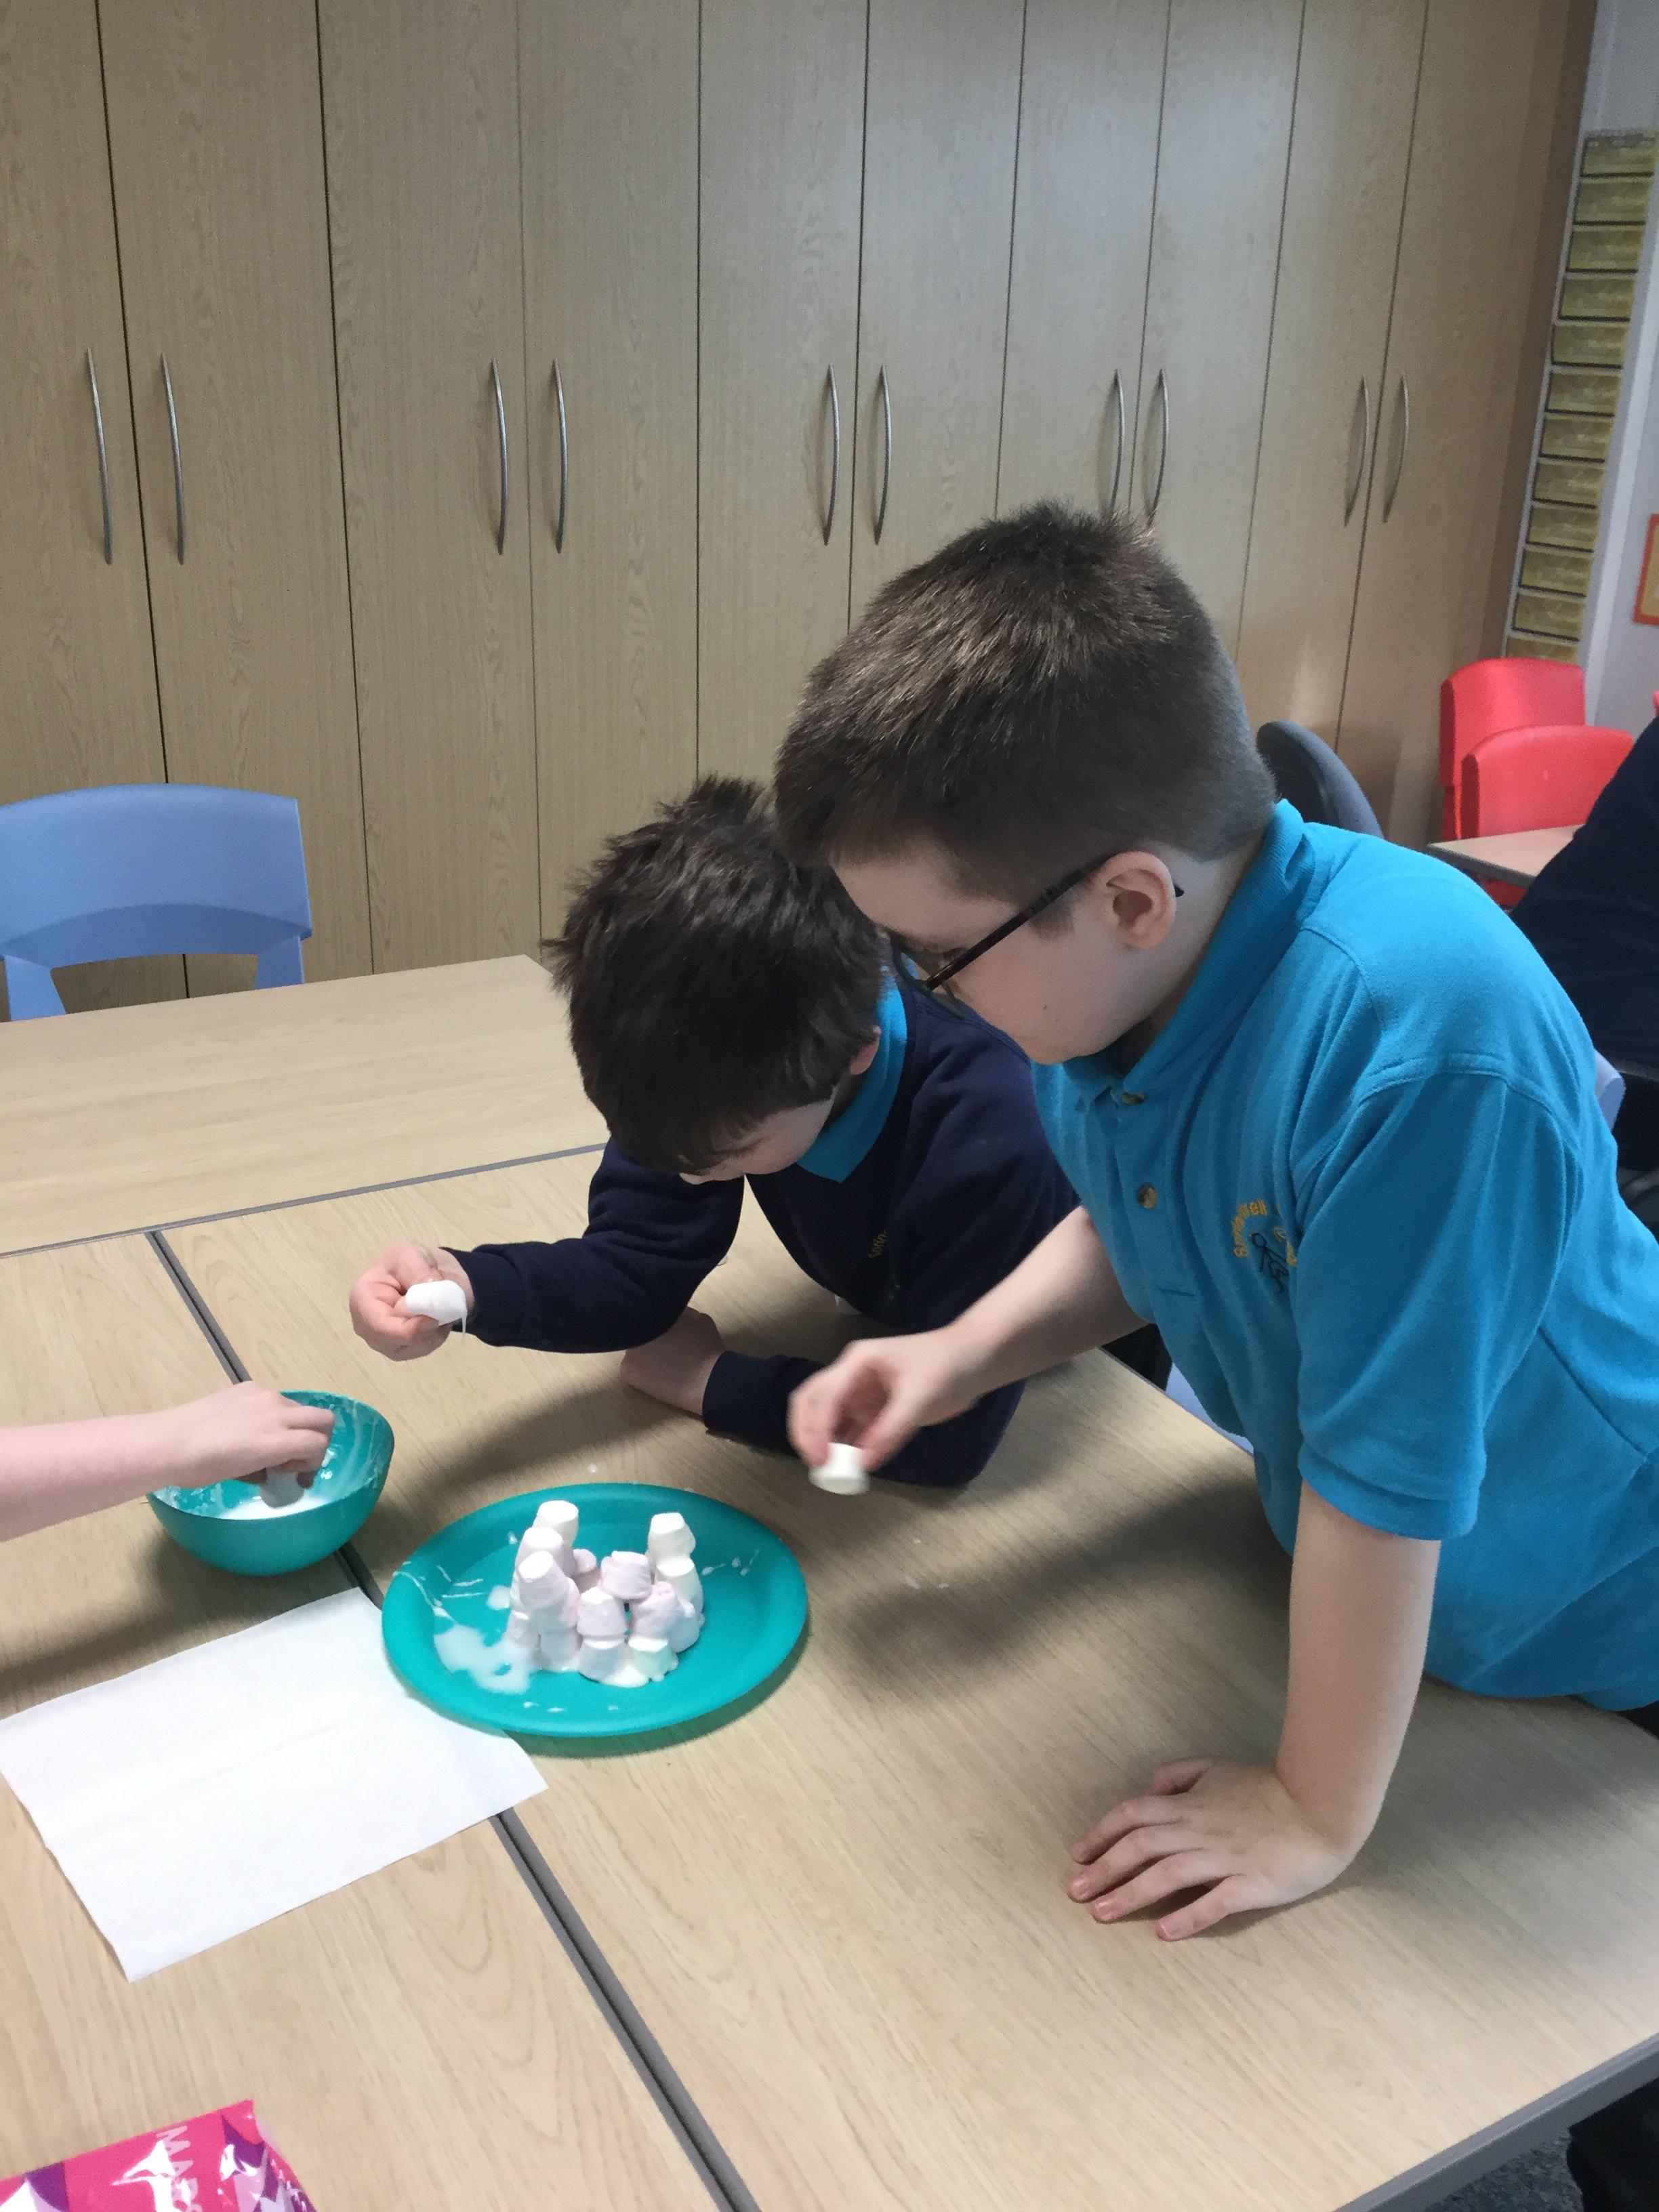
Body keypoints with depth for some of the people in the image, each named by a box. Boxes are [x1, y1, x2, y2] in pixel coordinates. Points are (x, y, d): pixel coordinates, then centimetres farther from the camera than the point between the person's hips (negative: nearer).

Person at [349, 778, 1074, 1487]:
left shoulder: (982, 1129, -41)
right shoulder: (719, 1072, -24)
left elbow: (950, 1432, -37)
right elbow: (635, 1265, -16)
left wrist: (715, 1386, -25)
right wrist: (467, 1286, -37)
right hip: (885, 1334, 5)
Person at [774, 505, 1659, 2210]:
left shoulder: (1420, 1031, -42)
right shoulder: (1110, 970, -19)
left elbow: (1386, 1467, -33)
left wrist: (1316, 1814, -20)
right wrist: (959, 1352, -14)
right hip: (1344, 1574, 6)